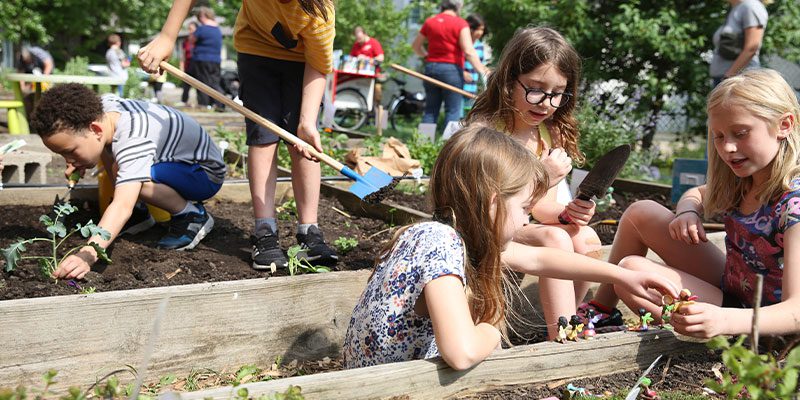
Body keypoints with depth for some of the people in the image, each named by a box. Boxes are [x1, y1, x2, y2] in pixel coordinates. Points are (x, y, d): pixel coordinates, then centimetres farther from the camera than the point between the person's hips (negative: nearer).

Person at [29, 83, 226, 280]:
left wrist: (88, 253, -62)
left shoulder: (133, 141, -37)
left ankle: (192, 216, -10)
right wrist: (76, 161, -3)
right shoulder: (103, 105, -13)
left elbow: (122, 207, -50)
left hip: (207, 174, -9)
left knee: (129, 174, -32)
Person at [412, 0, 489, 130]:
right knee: (453, 111, 0)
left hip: (431, 67, 5)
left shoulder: (429, 22, 9)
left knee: (430, 110, 11)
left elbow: (416, 46, 19)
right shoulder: (460, 23, -7)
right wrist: (483, 71, -15)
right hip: (452, 69, -5)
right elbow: (469, 51, -16)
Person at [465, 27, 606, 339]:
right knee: (555, 239, -29)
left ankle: (560, 325, -2)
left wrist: (566, 212, -25)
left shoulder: (550, 131, 3)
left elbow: (541, 208, -2)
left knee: (586, 239, -18)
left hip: (526, 228, 7)